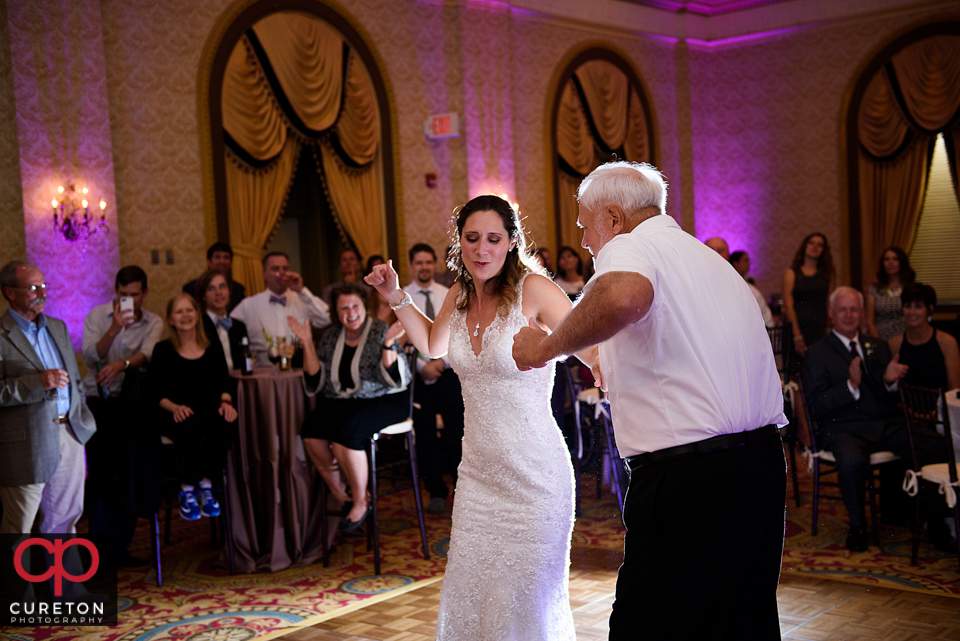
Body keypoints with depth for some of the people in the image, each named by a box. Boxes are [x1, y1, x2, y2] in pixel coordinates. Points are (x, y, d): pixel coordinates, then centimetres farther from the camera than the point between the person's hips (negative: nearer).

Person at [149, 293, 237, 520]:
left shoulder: (213, 349, 16)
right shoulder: (163, 350, 8)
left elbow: (222, 383, 9)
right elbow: (156, 393, 1)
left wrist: (225, 401, -14)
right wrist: (175, 407, -20)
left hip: (208, 412, 2)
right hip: (175, 416, -2)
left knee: (222, 425, -34)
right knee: (190, 428, -38)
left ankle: (206, 487, -21)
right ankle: (187, 491, -25)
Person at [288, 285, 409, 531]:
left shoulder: (381, 331, -2)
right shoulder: (330, 337, 10)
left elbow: (396, 380, -10)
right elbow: (315, 383, 5)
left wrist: (388, 344, -23)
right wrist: (307, 343, -3)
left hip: (382, 401, -4)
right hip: (341, 402, 5)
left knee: (347, 432, -32)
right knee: (311, 429, -24)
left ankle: (361, 502, -10)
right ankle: (342, 498, -8)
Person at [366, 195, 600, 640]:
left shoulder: (533, 288, -14)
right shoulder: (460, 294, 5)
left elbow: (593, 350, -16)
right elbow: (433, 345, 24)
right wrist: (396, 297, 14)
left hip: (533, 478, -6)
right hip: (477, 474, 6)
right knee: (466, 598, 12)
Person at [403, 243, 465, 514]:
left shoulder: (449, 296, 6)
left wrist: (443, 360, -11)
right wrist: (422, 366, -12)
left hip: (448, 373, 1)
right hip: (417, 375, 0)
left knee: (456, 432, 0)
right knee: (425, 436, 4)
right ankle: (437, 493, 16)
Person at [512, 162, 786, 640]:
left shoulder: (631, 246, -7)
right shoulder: (705, 256, 22)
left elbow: (623, 296, -34)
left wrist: (548, 346, -19)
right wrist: (618, 373, 40)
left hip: (690, 475, -10)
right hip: (762, 460, 10)